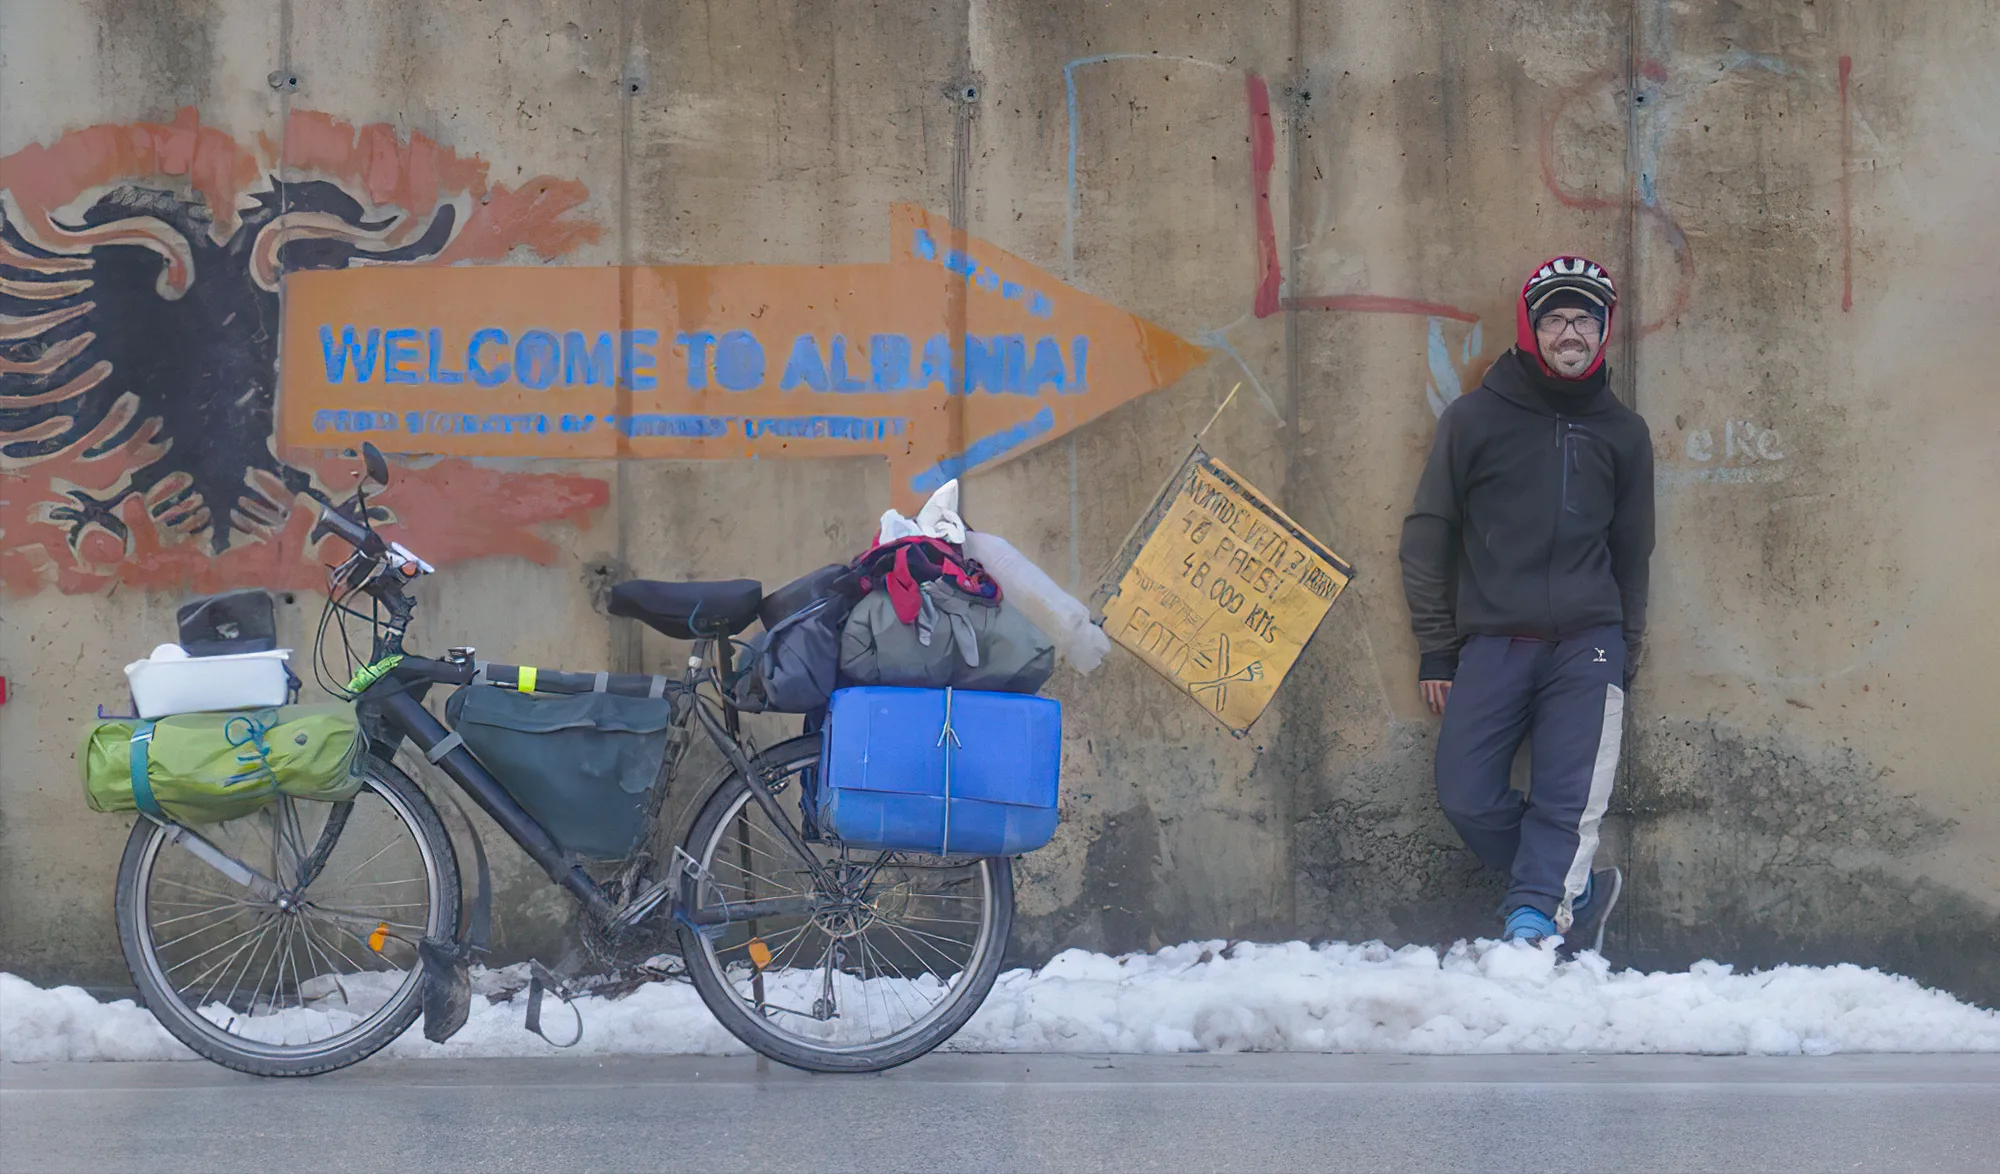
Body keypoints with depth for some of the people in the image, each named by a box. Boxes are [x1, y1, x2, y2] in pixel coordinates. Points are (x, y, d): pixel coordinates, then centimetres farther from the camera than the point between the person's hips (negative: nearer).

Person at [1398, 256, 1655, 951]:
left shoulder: (1621, 433, 12)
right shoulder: (1475, 419, 6)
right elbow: (1428, 535, 8)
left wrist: (1625, 659, 15)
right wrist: (1436, 651, 4)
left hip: (1586, 646, 0)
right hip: (1491, 643, 0)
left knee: (1567, 802, -12)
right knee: (1467, 798, -7)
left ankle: (1532, 918, -13)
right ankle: (1575, 892, 9)